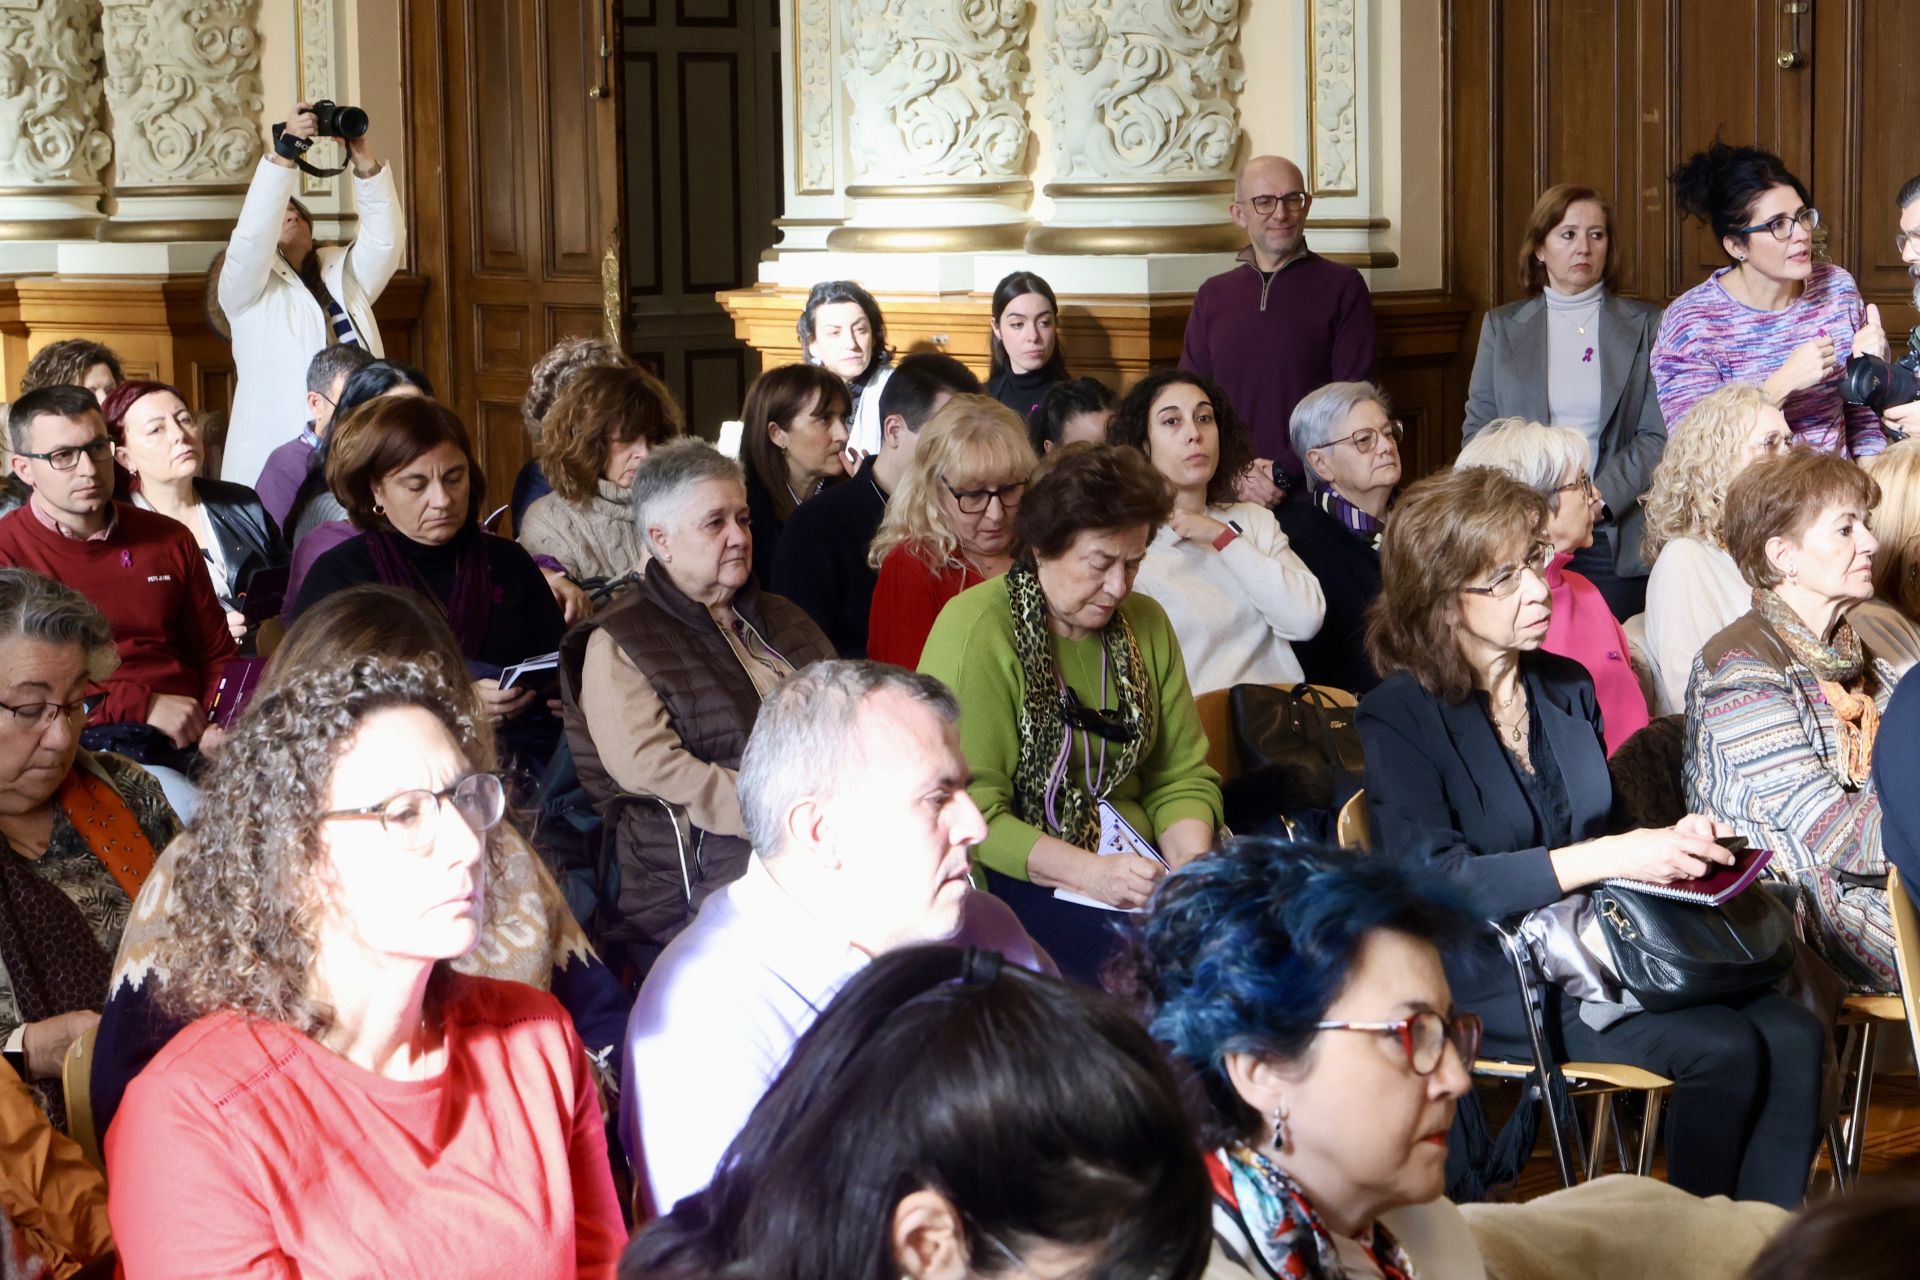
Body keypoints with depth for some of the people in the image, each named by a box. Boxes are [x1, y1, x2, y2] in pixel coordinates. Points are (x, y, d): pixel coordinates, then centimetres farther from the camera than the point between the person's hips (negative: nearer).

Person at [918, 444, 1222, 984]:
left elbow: (1182, 774, 13)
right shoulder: (973, 631, -10)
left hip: (1130, 857, 7)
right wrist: (1087, 872, -25)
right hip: (1015, 874, -6)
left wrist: (1191, 862, -8)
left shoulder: (1146, 623, 12)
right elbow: (969, 811, -14)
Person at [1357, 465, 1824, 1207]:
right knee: (1722, 1048, -25)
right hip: (1491, 982, -7)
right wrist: (1609, 858, -24)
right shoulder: (1399, 717, -7)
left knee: (1793, 1036, -19)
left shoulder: (1567, 686, 14)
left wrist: (1675, 842, -1)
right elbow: (1435, 881, -19)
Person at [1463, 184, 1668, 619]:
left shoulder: (1644, 325, 8)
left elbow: (1658, 434, 1)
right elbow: (1477, 430, 9)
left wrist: (1599, 499, -13)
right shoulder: (1502, 326, 12)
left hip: (1615, 539, -1)